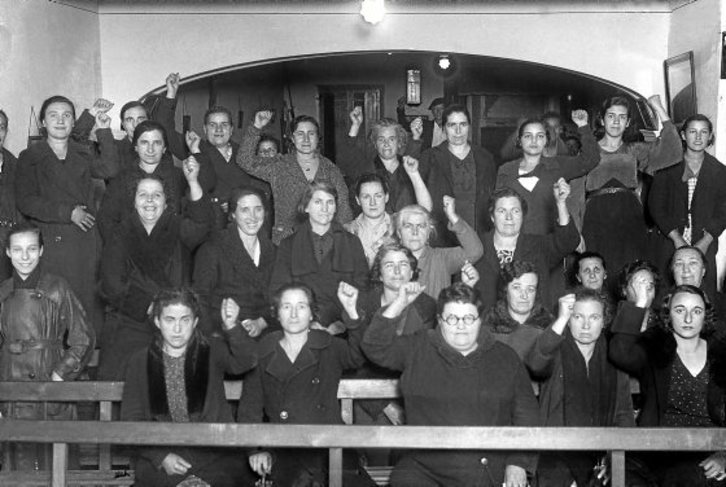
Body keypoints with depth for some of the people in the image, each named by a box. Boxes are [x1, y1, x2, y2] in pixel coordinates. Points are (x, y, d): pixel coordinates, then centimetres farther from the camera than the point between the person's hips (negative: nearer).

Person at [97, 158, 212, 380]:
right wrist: (151, 306, -12)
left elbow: (199, 227, -14)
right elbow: (111, 287, 1)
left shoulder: (177, 229, 9)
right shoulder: (121, 237, 9)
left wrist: (193, 182, -27)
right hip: (129, 326, 0)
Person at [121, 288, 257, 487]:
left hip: (215, 455, 0)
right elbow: (131, 420, 6)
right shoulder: (141, 362, 8)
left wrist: (232, 327, -32)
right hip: (159, 460, 0)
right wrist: (162, 457, -8)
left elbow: (246, 362, -13)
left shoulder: (213, 350, 6)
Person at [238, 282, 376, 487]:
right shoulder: (262, 353, 14)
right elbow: (250, 407, 13)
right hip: (284, 452, -1)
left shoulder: (329, 347, 12)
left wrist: (351, 311, -22)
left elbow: (357, 356, -8)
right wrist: (257, 449, -2)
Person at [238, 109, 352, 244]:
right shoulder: (279, 166, 7)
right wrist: (256, 128, -12)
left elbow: (343, 208, 12)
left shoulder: (331, 170, 11)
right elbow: (246, 162, -4)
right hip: (285, 239, -1)